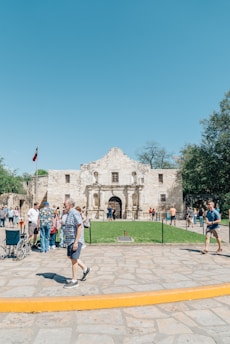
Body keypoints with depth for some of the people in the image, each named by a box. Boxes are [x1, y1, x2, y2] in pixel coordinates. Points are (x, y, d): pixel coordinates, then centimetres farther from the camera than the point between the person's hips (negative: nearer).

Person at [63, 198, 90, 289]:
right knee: (70, 257, 18)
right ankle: (85, 269, 32)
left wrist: (76, 242, -26)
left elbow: (80, 227, -23)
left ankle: (74, 281, 6)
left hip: (75, 240, -10)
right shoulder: (69, 213, 12)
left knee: (73, 259, -4)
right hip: (70, 240, 10)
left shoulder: (75, 214, -18)